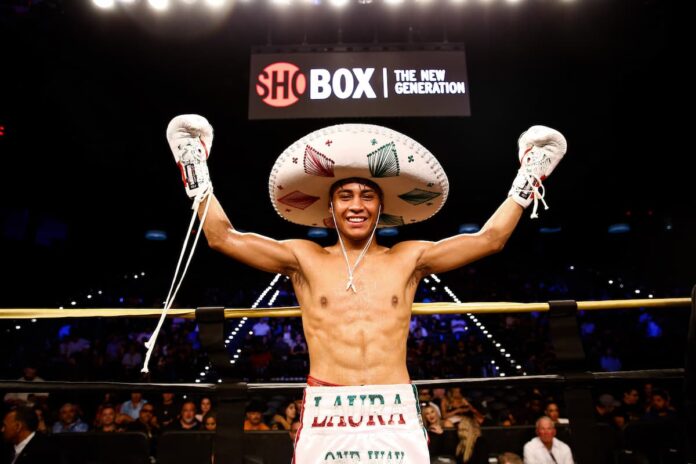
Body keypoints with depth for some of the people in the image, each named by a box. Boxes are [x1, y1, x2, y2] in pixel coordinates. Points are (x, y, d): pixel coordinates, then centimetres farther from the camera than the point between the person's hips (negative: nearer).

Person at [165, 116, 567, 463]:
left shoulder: (408, 258, 9)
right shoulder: (304, 258, 7)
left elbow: (490, 239, 11)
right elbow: (223, 237, 6)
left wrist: (527, 179, 13)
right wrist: (197, 171, 7)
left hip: (396, 415, 1)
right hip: (325, 414, 0)